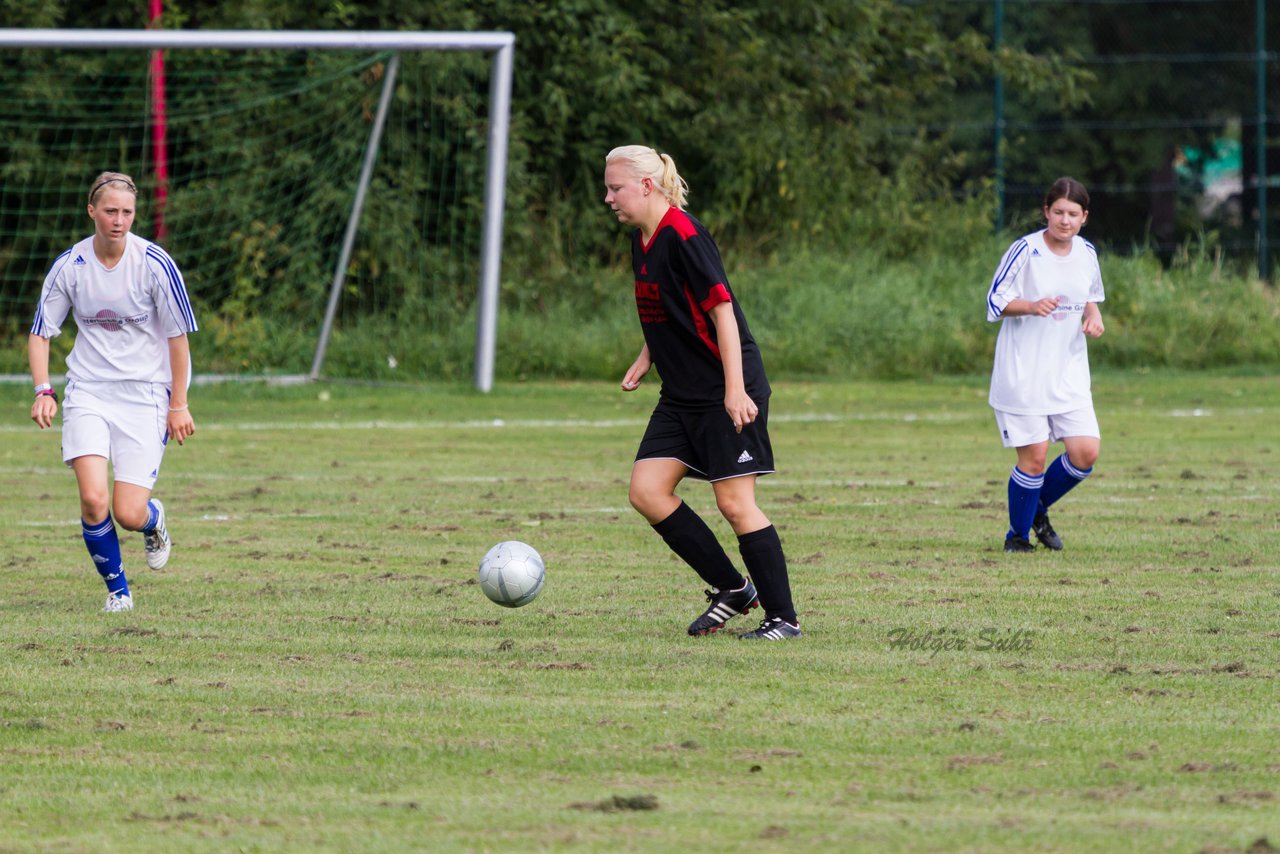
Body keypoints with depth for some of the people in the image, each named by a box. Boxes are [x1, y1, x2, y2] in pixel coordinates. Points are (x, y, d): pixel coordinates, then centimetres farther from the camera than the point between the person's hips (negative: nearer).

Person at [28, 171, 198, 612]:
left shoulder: (156, 264, -10)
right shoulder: (69, 266, -4)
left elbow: (178, 336, -2)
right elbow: (40, 333, 6)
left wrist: (178, 405, -2)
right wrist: (43, 391, -8)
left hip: (145, 393, -1)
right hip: (87, 392, 1)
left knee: (129, 514, -10)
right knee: (93, 500, -18)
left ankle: (154, 520, 29)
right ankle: (117, 588, 7)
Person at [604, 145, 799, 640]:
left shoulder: (683, 237, -17)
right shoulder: (641, 242, 11)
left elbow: (722, 310, -20)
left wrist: (735, 389, -24)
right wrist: (644, 361, 11)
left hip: (727, 395, -9)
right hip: (681, 396, 9)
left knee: (734, 502, -8)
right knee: (646, 491, 0)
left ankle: (783, 617, 2)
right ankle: (731, 588, 11)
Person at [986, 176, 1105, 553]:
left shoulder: (1086, 253, 5)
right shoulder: (1025, 251, -11)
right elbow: (995, 301, -9)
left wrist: (1094, 316, -1)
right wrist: (1031, 306, -26)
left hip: (1069, 373, 5)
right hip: (1023, 375, -5)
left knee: (1086, 452, -4)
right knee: (1034, 457, -6)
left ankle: (1038, 510, 22)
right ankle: (1017, 534, 16)